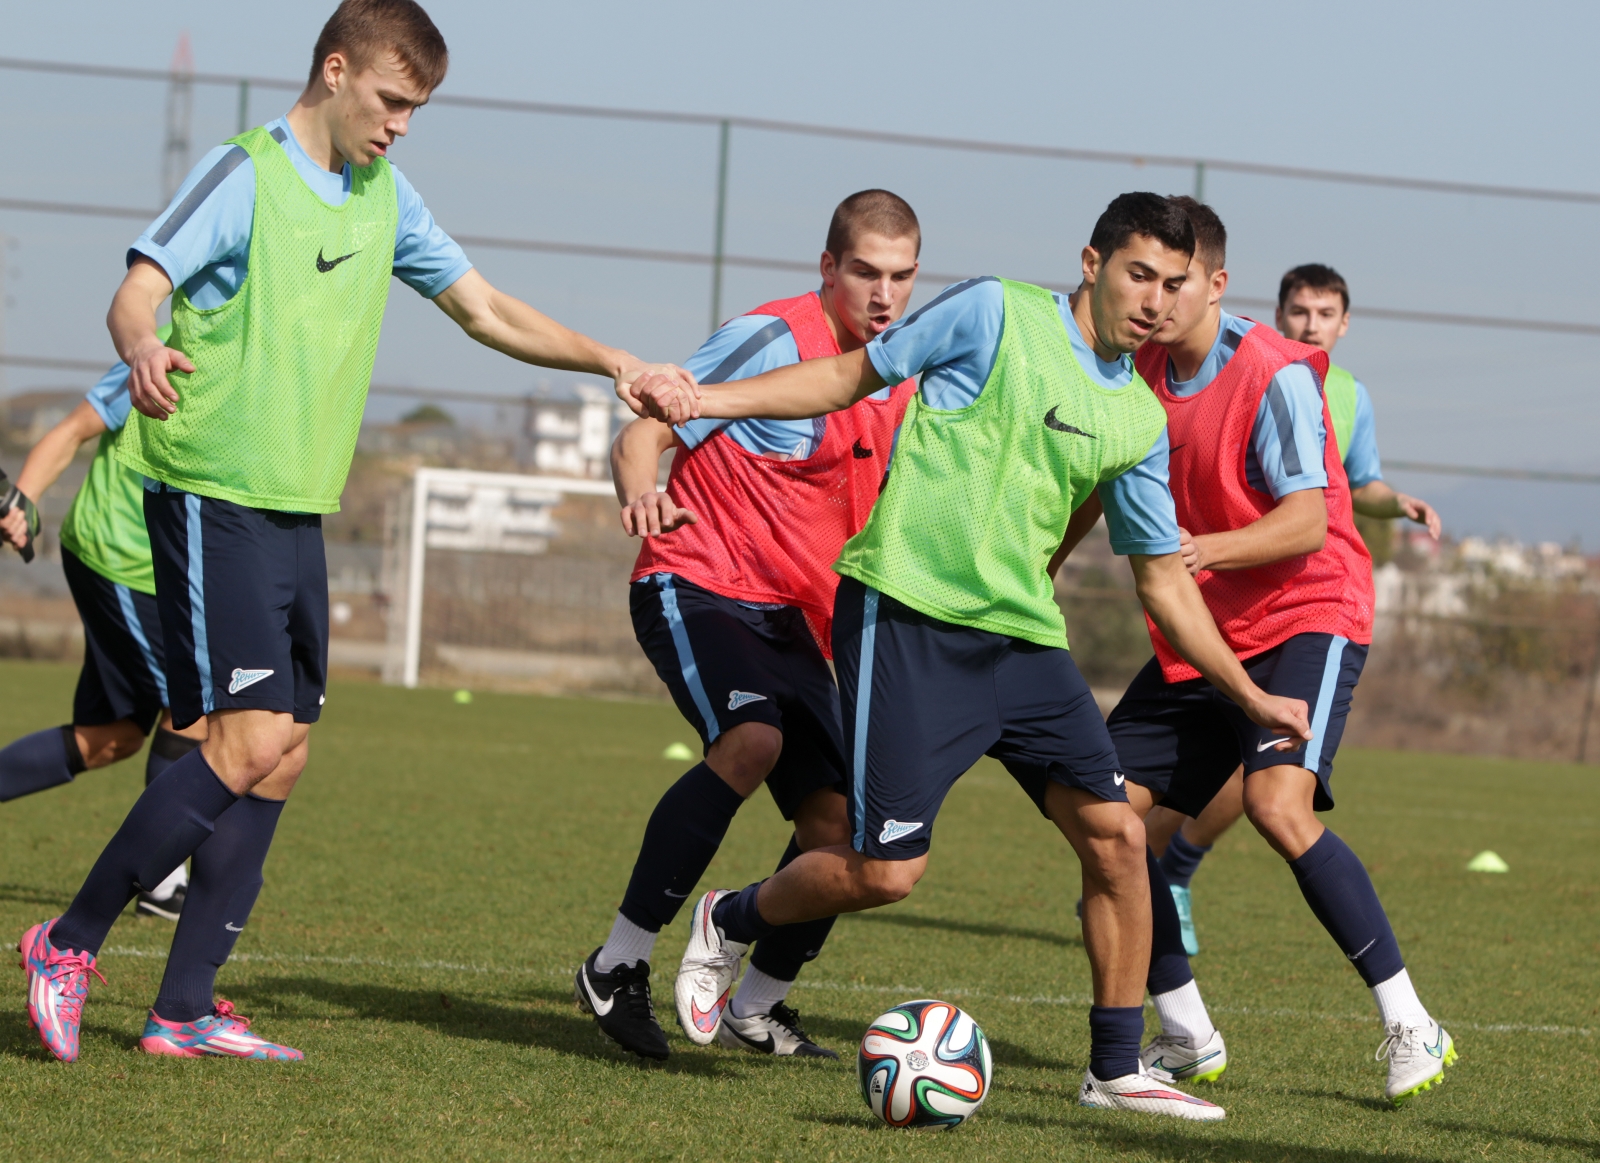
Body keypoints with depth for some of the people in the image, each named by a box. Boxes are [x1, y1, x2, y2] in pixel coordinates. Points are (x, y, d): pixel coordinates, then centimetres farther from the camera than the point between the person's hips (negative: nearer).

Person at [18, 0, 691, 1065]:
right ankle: (70, 945, -5)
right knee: (251, 742, -17)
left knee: (281, 760, 3)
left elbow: (488, 312, 19)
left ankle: (185, 1009, 8)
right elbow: (135, 293, -20)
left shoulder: (386, 198, 13)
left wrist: (612, 364, 6)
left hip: (300, 511, 8)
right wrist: (145, 351, -43)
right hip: (214, 497, -8)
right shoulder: (246, 177, -9)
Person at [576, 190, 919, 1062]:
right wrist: (640, 492, -33)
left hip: (786, 618, 7)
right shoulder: (769, 339, -11)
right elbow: (644, 437, -13)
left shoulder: (900, 382, 10)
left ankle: (754, 1008, 18)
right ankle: (618, 963, -24)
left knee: (841, 820, -2)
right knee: (752, 739, -32)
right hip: (694, 587, -7)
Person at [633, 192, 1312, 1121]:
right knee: (889, 870, -11)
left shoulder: (1140, 421, 12)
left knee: (1116, 833, -5)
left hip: (1022, 635, 6)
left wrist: (1250, 695, 19)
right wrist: (703, 400, -7)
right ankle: (730, 923, 19)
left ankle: (1118, 1069, 8)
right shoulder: (995, 315, -3)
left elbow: (1162, 575, 20)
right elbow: (851, 376, 3)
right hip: (907, 616, -6)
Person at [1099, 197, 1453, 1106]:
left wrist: (1201, 550, -36)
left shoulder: (1275, 375, -16)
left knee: (1279, 804, -28)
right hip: (1199, 636, 8)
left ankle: (1410, 1025, -19)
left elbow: (1306, 520, -23)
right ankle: (1187, 1037, 12)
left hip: (1307, 617, -8)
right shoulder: (1146, 371, 5)